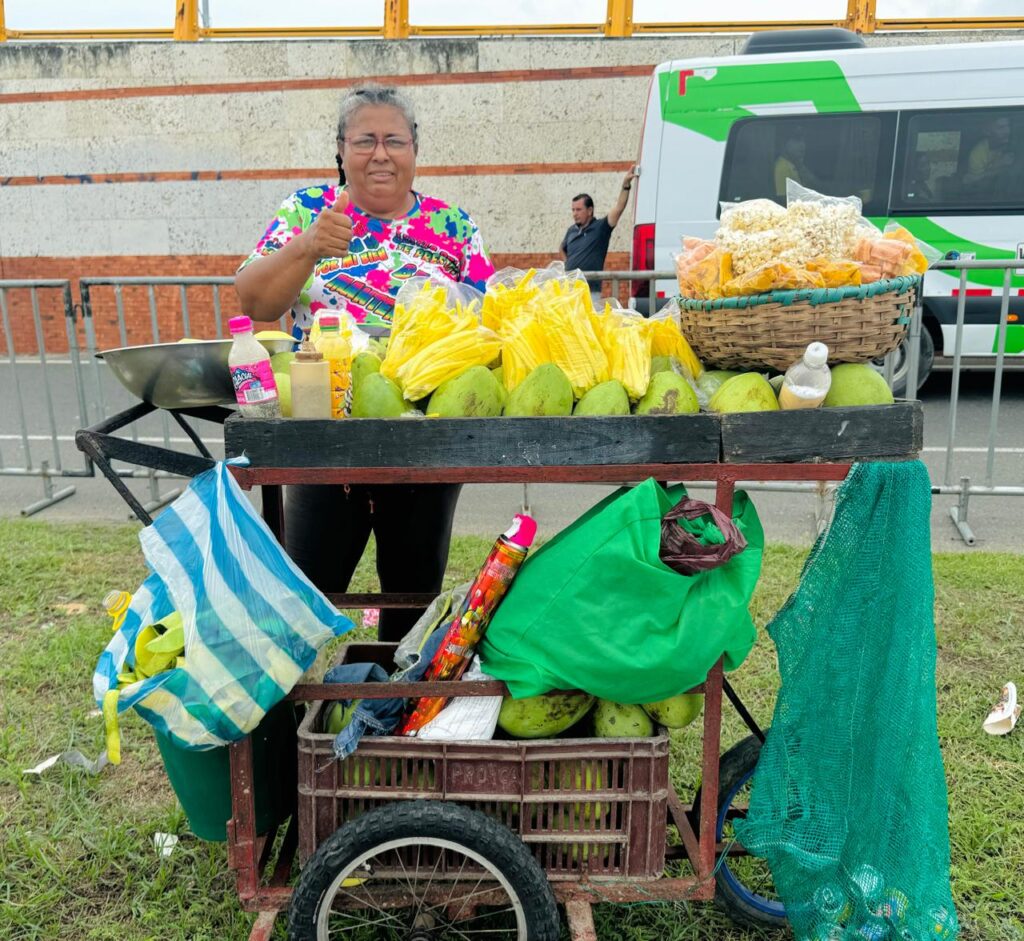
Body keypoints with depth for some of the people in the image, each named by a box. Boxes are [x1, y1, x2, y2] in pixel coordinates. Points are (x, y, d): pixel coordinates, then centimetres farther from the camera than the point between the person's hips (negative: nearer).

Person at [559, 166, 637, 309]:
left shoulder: (600, 228, -3)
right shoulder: (572, 230, 11)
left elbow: (619, 208, -15)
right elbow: (562, 249, 29)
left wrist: (625, 185, -23)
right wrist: (568, 265, 13)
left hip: (590, 291, -6)